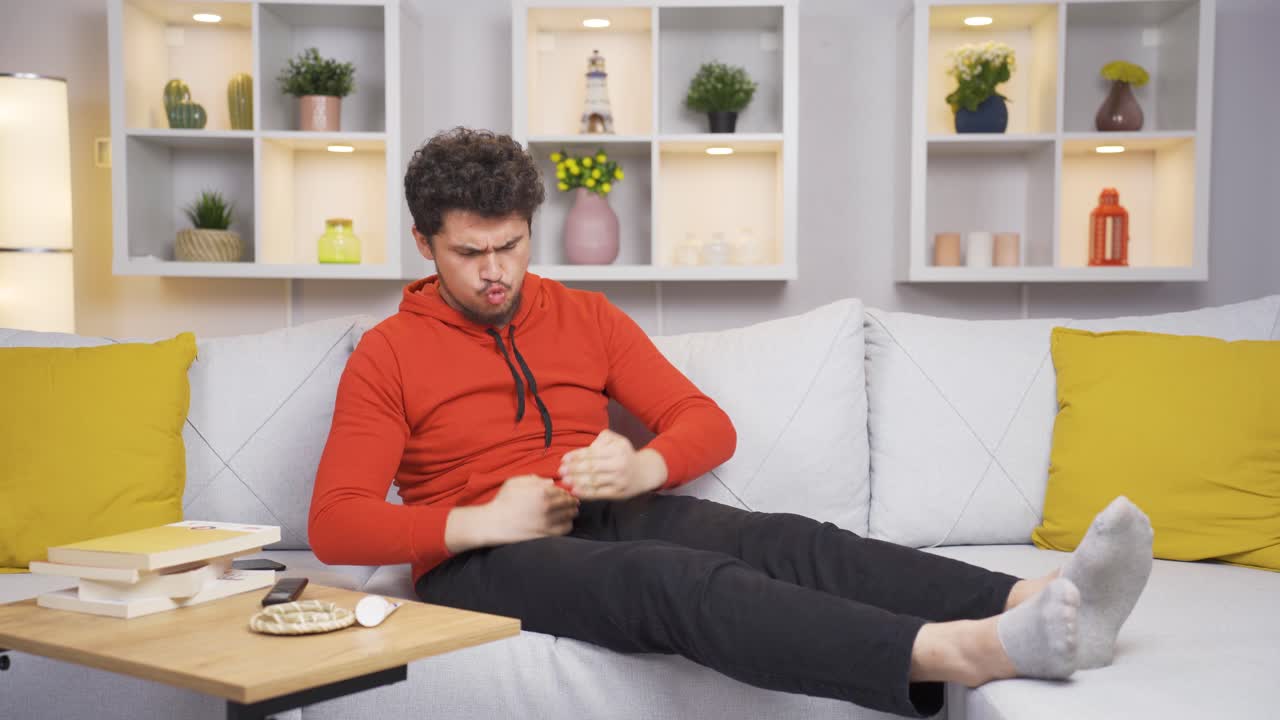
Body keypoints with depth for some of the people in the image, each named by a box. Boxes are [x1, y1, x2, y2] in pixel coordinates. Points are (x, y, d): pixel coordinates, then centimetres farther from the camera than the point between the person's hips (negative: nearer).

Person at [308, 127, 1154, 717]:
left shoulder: (587, 316, 14)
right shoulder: (387, 354, 3)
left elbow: (709, 423, 10)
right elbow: (334, 523, -5)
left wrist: (644, 467, -13)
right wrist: (482, 520, -18)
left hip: (610, 514, 5)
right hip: (484, 554, -5)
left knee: (782, 538, -26)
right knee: (677, 577, -35)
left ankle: (1034, 604, -44)